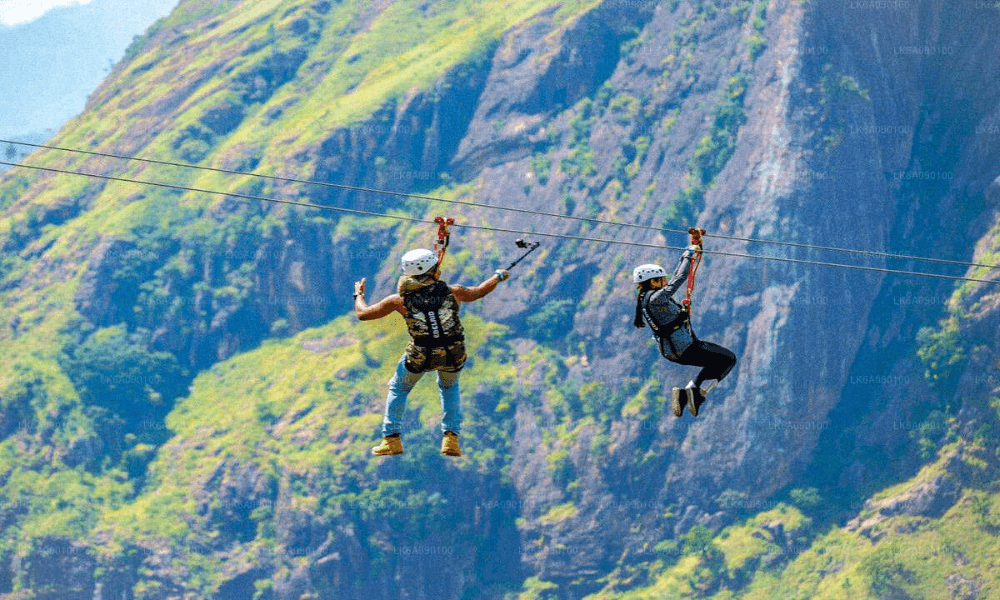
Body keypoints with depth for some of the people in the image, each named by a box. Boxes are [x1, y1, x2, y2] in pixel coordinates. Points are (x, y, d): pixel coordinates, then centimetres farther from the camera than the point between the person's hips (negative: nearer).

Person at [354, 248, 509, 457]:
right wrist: (498, 276, 38)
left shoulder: (400, 300, -6)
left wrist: (358, 294, 25)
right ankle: (451, 438, 21)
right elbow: (478, 292, 18)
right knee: (449, 387, 32)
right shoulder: (451, 292, -3)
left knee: (398, 389, 25)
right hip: (454, 356, 2)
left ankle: (392, 438, 20)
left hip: (420, 356, -2)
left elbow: (362, 313, 4)